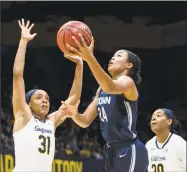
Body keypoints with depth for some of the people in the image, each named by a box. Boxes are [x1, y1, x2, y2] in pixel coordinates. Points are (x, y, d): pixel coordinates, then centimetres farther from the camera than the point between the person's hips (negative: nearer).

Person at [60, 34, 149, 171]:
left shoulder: (128, 82, -10)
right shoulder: (102, 89, 15)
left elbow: (111, 88, -35)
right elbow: (86, 121, 14)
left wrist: (90, 59, -48)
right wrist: (74, 114, -11)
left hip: (130, 151, -9)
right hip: (112, 151, 9)